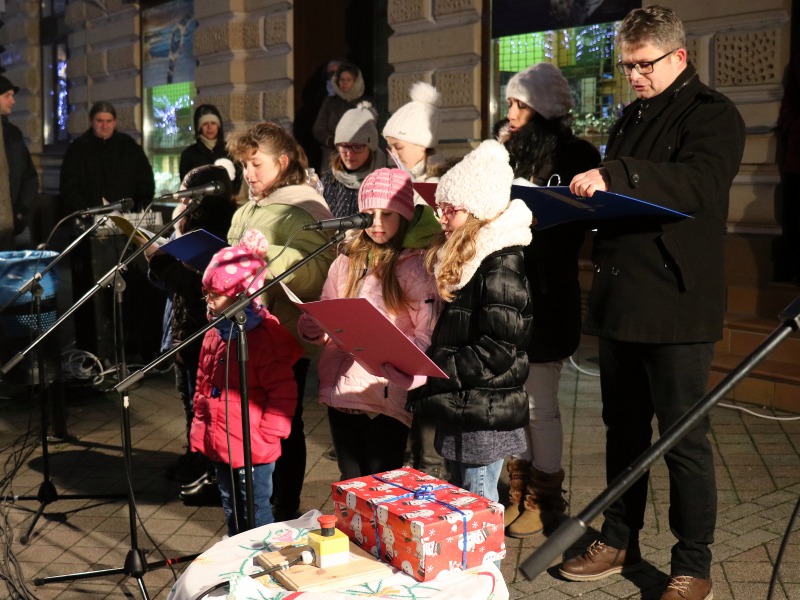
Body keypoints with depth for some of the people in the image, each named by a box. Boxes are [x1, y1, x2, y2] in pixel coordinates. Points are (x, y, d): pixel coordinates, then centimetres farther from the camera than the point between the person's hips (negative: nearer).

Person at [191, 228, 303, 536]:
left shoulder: (265, 337, -18)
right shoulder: (214, 335, 7)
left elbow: (283, 392, -18)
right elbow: (202, 385, 19)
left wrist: (266, 435, -17)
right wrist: (200, 426, 15)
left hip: (253, 450, -8)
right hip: (219, 445, 8)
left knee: (256, 513, 4)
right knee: (231, 511, 22)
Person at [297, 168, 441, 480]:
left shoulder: (418, 265, -4)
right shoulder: (347, 259, 13)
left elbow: (429, 334, -10)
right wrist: (312, 326, -5)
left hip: (388, 396, -5)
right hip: (341, 390, 5)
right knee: (349, 487, 15)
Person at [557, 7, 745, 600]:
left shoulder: (713, 115, -6)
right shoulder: (632, 118, 18)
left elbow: (700, 183, -25)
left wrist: (614, 177, -35)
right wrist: (585, 188, 3)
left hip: (676, 306, -7)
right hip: (619, 300, 7)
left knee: (683, 438, 1)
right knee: (624, 428, 16)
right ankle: (619, 540, 29)